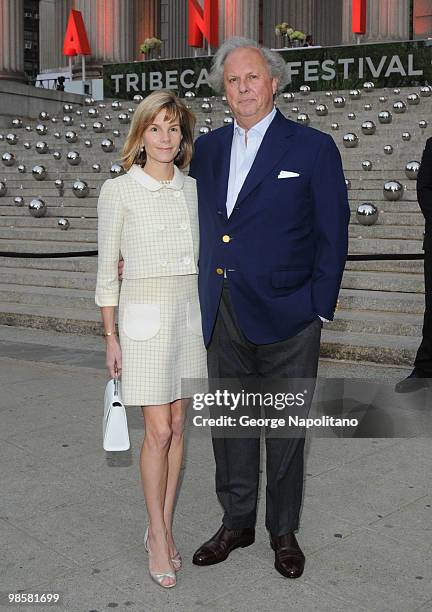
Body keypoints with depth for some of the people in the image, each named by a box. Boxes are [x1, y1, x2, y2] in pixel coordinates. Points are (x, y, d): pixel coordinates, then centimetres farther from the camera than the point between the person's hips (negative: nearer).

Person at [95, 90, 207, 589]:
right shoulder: (118, 191, -5)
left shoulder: (193, 189, 8)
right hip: (145, 313, -4)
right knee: (159, 431, -4)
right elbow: (107, 269, -3)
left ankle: (162, 527, 22)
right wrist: (110, 338, -4)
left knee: (177, 425, 8)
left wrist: (208, 320, 12)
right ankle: (159, 538, 12)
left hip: (190, 311, 5)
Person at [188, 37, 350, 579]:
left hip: (284, 317, -4)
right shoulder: (207, 148, 10)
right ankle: (236, 523, 33)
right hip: (223, 316, 4)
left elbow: (333, 234, -3)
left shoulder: (313, 148, -3)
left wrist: (319, 308, -8)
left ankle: (283, 532, 28)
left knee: (286, 429, 9)